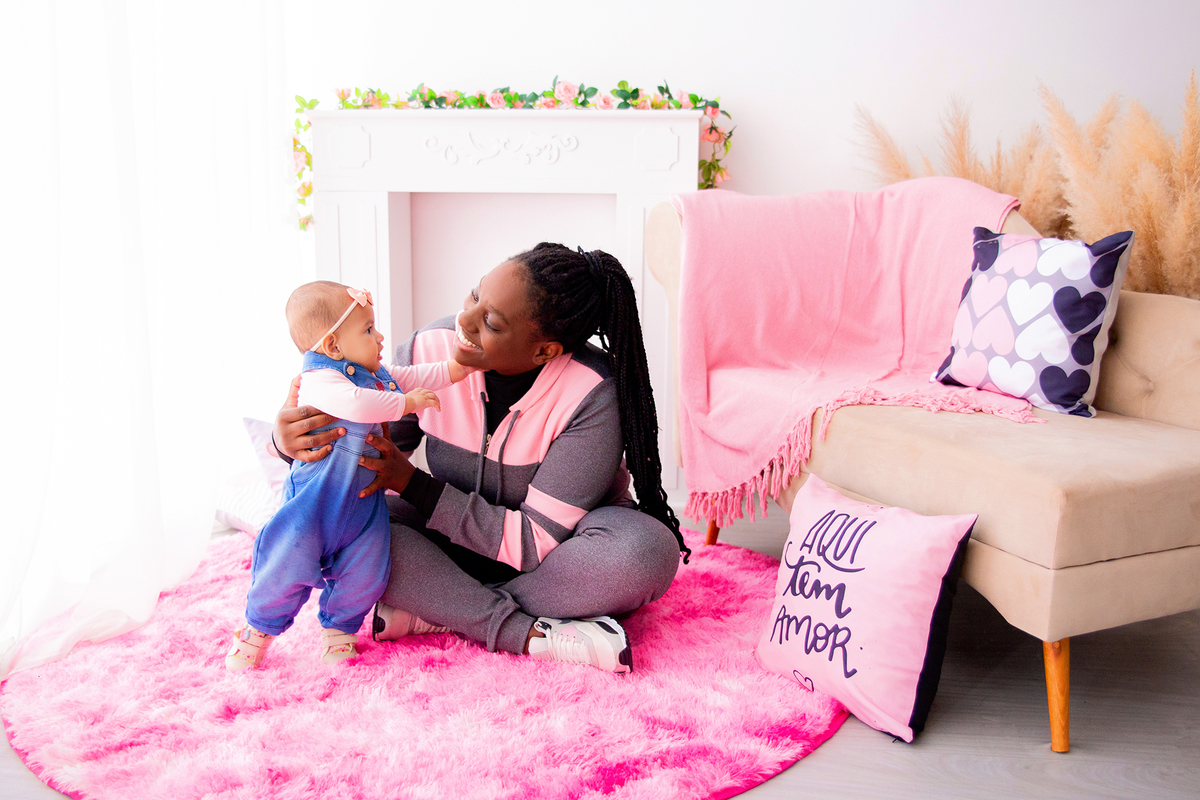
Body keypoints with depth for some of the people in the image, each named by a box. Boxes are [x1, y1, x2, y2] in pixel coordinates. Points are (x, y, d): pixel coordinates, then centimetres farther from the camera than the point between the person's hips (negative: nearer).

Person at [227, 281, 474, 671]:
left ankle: (339, 628, 28)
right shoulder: (319, 379, -19)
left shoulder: (380, 375, 11)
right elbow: (355, 403, -37)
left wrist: (462, 365, 11)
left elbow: (424, 377, 20)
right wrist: (406, 402, -29)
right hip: (316, 499, -7)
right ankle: (259, 628, 21)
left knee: (365, 572, 4)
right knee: (288, 564, -5)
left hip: (364, 501, 7)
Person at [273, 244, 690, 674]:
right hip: (464, 541, 3)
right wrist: (296, 439, -27)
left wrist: (412, 483, -28)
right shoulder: (430, 348, -16)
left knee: (646, 549, -36)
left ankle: (431, 612, -25)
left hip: (562, 546, -2)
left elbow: (538, 542, -25)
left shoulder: (592, 396, -27)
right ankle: (530, 634, -27)